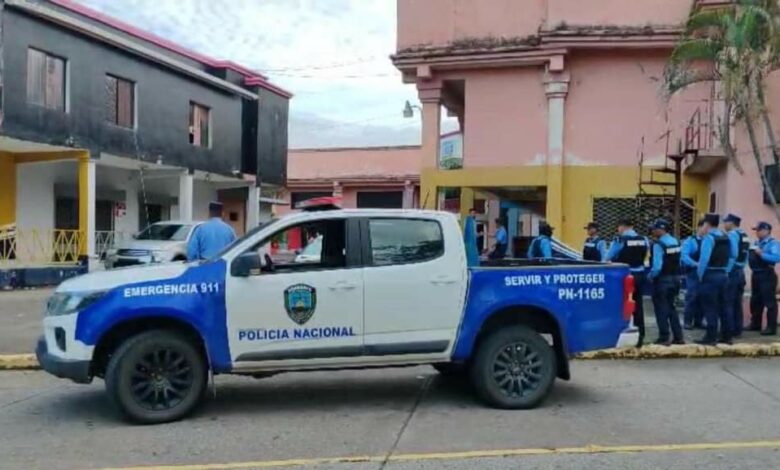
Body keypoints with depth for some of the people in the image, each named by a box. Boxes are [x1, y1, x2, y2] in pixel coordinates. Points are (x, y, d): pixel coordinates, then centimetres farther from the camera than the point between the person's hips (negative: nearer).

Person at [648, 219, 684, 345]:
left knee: (661, 309, 4)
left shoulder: (658, 244, -18)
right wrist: (674, 274, 13)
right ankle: (678, 336, 18)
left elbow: (657, 266, -22)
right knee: (671, 307, 18)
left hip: (662, 279, -7)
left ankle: (664, 338, 7)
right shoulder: (676, 242, 5)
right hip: (675, 278, 7)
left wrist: (650, 276, -8)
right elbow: (679, 262, 6)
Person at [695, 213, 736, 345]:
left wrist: (700, 275, -9)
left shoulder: (709, 237, -12)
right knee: (723, 306, 13)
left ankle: (711, 337, -3)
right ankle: (726, 336, 17)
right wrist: (726, 271, 15)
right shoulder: (726, 238, 11)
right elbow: (733, 256, 13)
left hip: (710, 275, -7)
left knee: (710, 307, -4)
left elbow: (704, 258, -19)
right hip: (723, 275, 7)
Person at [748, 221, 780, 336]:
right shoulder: (756, 243, 15)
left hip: (767, 276, -9)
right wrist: (749, 255, 1)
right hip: (756, 275, 9)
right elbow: (751, 257, 22)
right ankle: (755, 324, 26)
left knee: (769, 302, -5)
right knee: (755, 301, 15)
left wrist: (761, 254, -25)